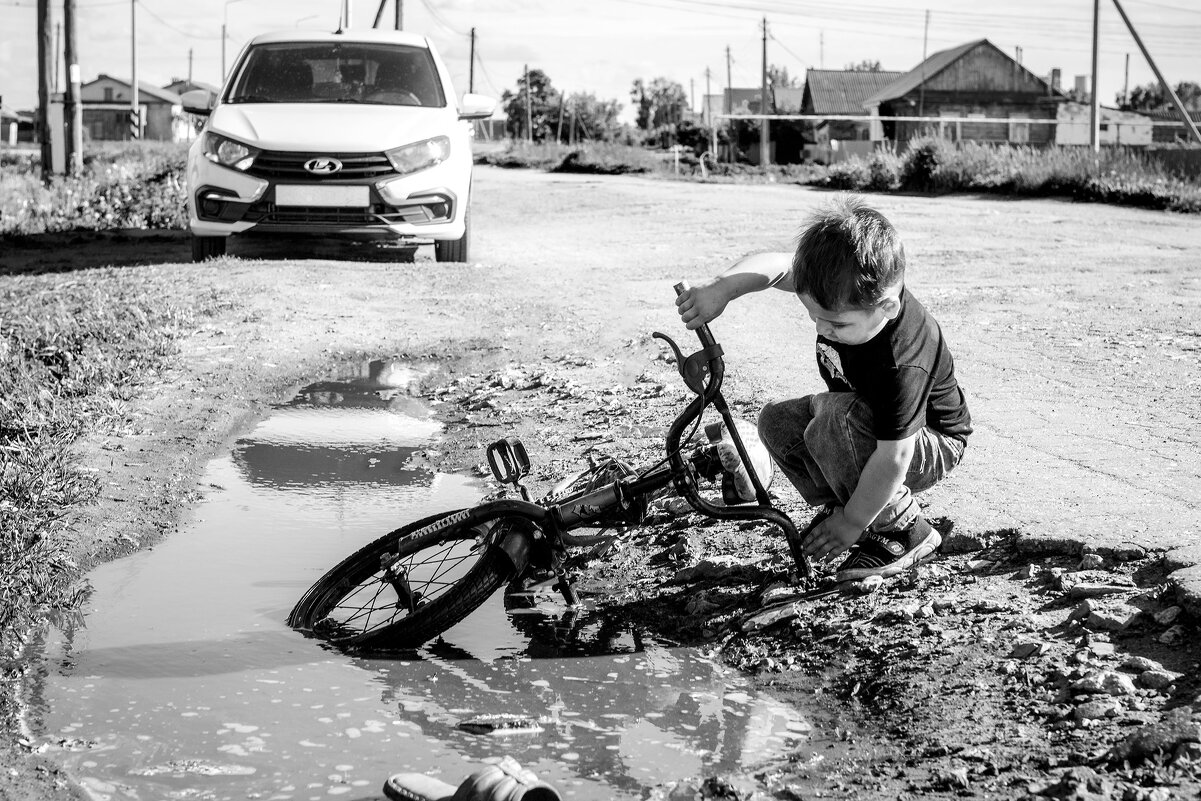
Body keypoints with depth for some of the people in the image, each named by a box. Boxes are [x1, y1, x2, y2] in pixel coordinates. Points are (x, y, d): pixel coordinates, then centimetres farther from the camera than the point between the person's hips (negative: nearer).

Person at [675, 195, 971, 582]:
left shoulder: (902, 366, -41)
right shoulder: (842, 294, -21)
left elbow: (892, 460, -34)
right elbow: (774, 265, -9)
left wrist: (851, 524, -22)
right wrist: (722, 287, -29)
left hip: (933, 445, -8)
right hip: (871, 423, 8)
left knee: (834, 420, -33)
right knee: (778, 421, -5)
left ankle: (903, 531, -16)